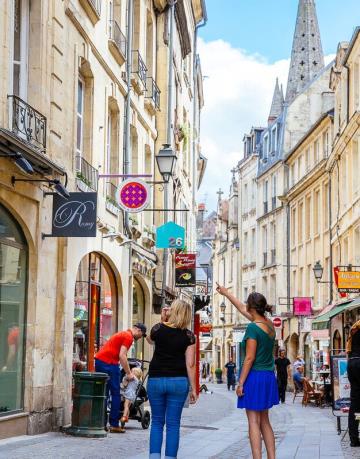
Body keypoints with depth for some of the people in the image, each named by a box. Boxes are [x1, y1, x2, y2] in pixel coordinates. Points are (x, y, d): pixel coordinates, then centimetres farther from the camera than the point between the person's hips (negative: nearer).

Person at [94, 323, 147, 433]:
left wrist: (127, 372, 33)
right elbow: (122, 356, -15)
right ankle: (114, 425, 0)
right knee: (115, 394, -2)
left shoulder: (123, 334, 25)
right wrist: (129, 373, -9)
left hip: (99, 360, 9)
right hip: (109, 363, -9)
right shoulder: (129, 337, -6)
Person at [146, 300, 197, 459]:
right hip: (178, 381, -1)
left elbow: (150, 340, 24)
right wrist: (193, 388, 0)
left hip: (156, 379, 1)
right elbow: (190, 364, -6)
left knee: (157, 422, 12)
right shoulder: (188, 336, -4)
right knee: (173, 424, 5)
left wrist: (162, 321, 21)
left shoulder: (158, 328, -1)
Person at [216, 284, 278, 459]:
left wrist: (240, 383, -12)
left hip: (254, 377, -8)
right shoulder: (269, 324, 8)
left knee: (254, 422, -4)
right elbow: (242, 309, 22)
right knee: (264, 421, 14)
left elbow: (249, 359, -17)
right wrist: (226, 293, 32)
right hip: (268, 377, 8)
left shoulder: (253, 328, -15)